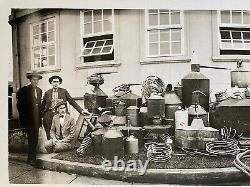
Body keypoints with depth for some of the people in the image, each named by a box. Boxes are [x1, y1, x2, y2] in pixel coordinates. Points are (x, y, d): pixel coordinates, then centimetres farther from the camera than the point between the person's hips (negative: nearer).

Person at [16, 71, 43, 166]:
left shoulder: (39, 90, 12)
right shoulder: (24, 90, -6)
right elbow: (19, 104, -5)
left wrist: (40, 116, 10)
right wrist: (24, 116, -6)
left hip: (37, 119, 6)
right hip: (28, 119, -6)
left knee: (35, 138, 10)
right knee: (31, 138, -3)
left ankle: (33, 157, 22)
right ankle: (31, 158, 10)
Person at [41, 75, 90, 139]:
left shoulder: (64, 91, 3)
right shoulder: (47, 93, 8)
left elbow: (72, 102, -1)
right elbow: (43, 105, 16)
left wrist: (81, 110, -10)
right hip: (49, 116, 2)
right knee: (50, 137, 3)